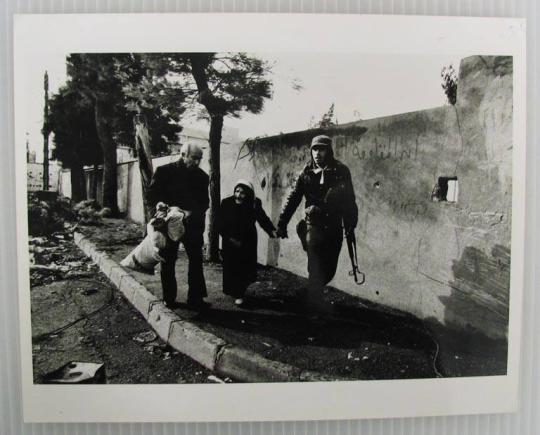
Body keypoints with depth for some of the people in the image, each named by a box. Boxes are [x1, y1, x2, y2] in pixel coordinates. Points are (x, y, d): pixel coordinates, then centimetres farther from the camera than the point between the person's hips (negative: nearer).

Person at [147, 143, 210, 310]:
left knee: (196, 259, 2)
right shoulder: (164, 171, -6)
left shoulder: (201, 176, 1)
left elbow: (204, 202, 0)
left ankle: (195, 298, 11)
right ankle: (169, 298, 19)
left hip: (192, 224, 2)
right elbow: (152, 196, -6)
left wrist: (192, 213, -18)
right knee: (168, 262, 7)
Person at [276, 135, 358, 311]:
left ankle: (312, 296, 34)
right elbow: (293, 199, 3)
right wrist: (282, 223, -1)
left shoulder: (341, 171, 0)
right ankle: (316, 305, 2)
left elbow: (350, 200, 3)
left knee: (329, 270, 10)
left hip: (334, 227, 2)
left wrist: (351, 224, -1)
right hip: (314, 225, -2)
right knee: (316, 269, -9)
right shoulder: (307, 172, 1)